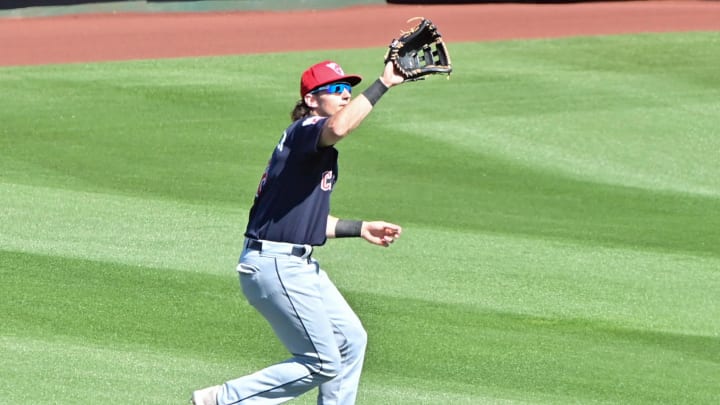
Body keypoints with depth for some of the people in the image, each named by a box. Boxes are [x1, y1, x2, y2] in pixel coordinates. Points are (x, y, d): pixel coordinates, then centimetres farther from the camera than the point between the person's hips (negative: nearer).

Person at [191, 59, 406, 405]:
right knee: (323, 363, -6)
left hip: (299, 263, 11)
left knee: (351, 339, 17)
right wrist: (382, 84, -37)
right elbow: (338, 128, -40)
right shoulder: (304, 130, -15)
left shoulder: (321, 150, 17)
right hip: (274, 266, -11)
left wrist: (359, 228, 24)